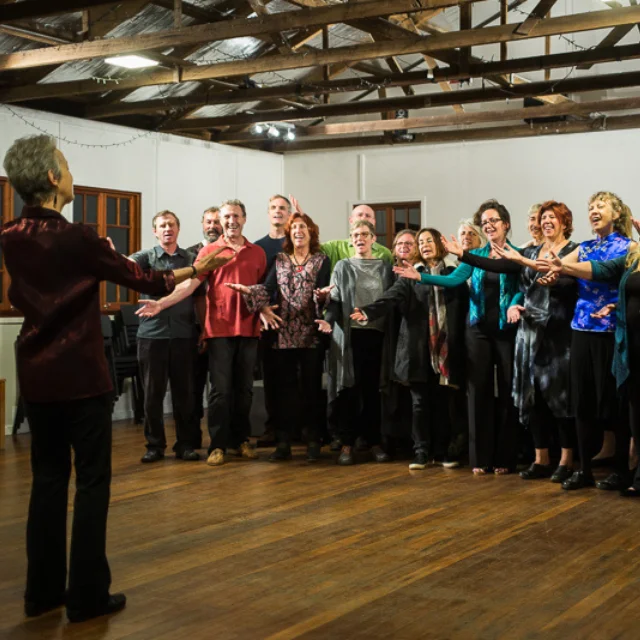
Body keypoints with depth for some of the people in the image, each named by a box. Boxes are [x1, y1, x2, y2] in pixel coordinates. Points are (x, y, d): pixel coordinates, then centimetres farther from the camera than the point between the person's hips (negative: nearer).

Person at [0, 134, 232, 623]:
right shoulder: (77, 239, -17)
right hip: (81, 375, -6)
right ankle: (87, 595, 6)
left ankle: (42, 590, 18)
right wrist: (195, 270, 8)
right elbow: (142, 280, -8)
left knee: (49, 477, 13)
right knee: (92, 480, 2)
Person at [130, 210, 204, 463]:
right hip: (152, 333, -1)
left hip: (184, 334, 1)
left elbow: (200, 296, 12)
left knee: (184, 392, 5)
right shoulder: (146, 256, 5)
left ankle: (185, 443, 14)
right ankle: (155, 444, 14)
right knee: (153, 393, 4)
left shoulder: (191, 259, 9)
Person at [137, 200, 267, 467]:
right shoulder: (209, 251, 2)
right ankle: (218, 445, 5)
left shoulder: (257, 253, 8)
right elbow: (190, 284, -6)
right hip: (219, 328, -2)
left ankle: (241, 439, 20)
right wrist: (161, 304, -16)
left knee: (244, 388, 8)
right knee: (221, 389, -1)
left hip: (249, 328, 2)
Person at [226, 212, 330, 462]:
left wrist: (322, 294, -28)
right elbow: (268, 289, -1)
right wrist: (248, 290, -19)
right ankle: (283, 443, 8)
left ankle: (313, 442, 9)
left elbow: (322, 292, -5)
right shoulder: (279, 260, 12)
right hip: (284, 334, 2)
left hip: (311, 334, -2)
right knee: (284, 388, 3)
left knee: (311, 387, 2)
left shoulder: (321, 260, 6)